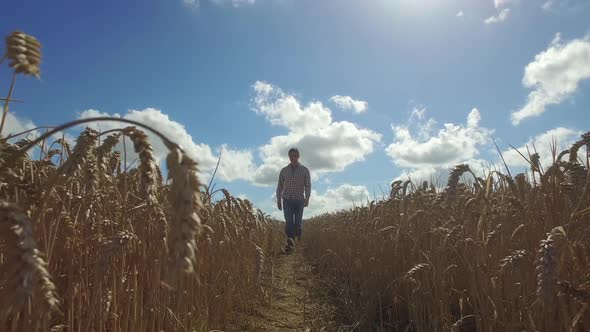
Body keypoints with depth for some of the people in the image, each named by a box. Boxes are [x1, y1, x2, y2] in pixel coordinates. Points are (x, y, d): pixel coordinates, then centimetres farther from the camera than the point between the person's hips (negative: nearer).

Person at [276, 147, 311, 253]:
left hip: (299, 200, 0)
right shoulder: (284, 170, 9)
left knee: (298, 222, 4)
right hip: (287, 200, 1)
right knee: (289, 221, -12)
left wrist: (307, 198, -12)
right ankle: (290, 242, -15)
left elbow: (308, 185, 0)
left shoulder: (304, 170, 4)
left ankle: (299, 239, 32)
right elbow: (280, 186, 13)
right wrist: (278, 200, 10)